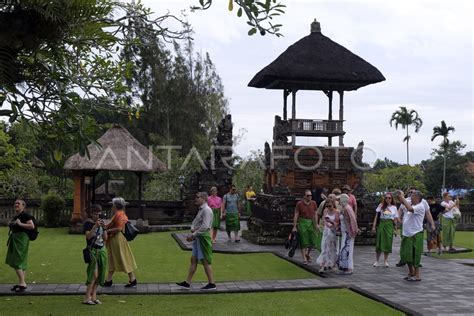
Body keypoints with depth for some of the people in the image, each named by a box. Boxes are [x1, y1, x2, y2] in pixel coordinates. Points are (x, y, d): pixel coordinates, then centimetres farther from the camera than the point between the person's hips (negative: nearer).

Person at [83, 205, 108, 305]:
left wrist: (104, 228, -6)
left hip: (102, 250, 6)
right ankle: (87, 298, -9)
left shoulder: (101, 222, 12)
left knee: (99, 275, 4)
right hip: (92, 250, -6)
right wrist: (95, 226, -26)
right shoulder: (88, 223, -6)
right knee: (94, 274, -13)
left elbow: (105, 238, 8)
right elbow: (88, 236, -20)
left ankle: (93, 297, 10)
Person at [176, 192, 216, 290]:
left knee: (205, 261, -3)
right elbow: (195, 222, 20)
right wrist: (192, 228, -3)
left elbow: (204, 226, -22)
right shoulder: (200, 210, 16)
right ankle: (187, 283, 12)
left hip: (203, 237, -10)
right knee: (193, 259, 9)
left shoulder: (207, 210, -15)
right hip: (198, 238, 10)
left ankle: (212, 284, 5)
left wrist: (193, 235, -18)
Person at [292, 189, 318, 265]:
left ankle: (307, 254, 31)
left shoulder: (313, 203, 6)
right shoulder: (299, 204, -4)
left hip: (311, 223, 3)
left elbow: (315, 215, 13)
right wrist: (294, 227, -5)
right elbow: (296, 215, -2)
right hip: (302, 223, -3)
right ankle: (304, 259, 6)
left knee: (312, 242, 3)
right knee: (303, 242, -2)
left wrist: (315, 225, 9)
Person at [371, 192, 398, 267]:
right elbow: (376, 217, 4)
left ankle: (386, 261, 13)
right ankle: (377, 261, 8)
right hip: (381, 224, -1)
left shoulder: (394, 207, 7)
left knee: (388, 243, 2)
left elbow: (395, 219, 9)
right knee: (379, 242, -1)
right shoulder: (381, 206, 4)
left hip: (390, 225, 1)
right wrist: (374, 226, -2)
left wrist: (395, 228, 3)